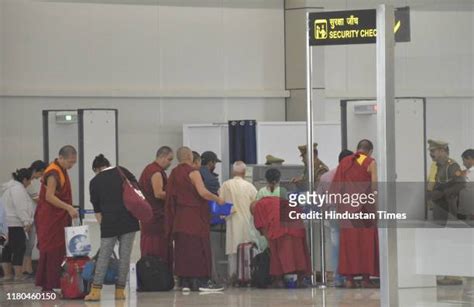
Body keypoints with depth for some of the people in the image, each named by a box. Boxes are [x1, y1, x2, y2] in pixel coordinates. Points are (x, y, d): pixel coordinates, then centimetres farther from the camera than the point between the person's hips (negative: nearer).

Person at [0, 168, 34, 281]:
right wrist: (26, 221, -22)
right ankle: (18, 275, -6)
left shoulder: (11, 187, 20)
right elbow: (21, 208, -22)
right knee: (19, 249, -6)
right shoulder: (18, 189, -14)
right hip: (15, 224, -11)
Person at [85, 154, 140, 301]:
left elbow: (97, 208, 9)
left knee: (103, 256, 4)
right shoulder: (122, 171, 7)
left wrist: (102, 224, 16)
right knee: (124, 255, 4)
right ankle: (120, 290, 4)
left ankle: (96, 291, -3)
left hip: (109, 223, -1)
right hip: (129, 220, 1)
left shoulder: (95, 181, 6)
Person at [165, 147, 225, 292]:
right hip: (195, 217, -7)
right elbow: (203, 192, -20)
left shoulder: (173, 174, 11)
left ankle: (185, 281, 6)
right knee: (198, 248, -4)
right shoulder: (192, 172, -10)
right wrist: (218, 199, -8)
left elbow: (171, 196, 15)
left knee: (182, 248, 7)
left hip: (178, 218, 7)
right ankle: (202, 281, -5)